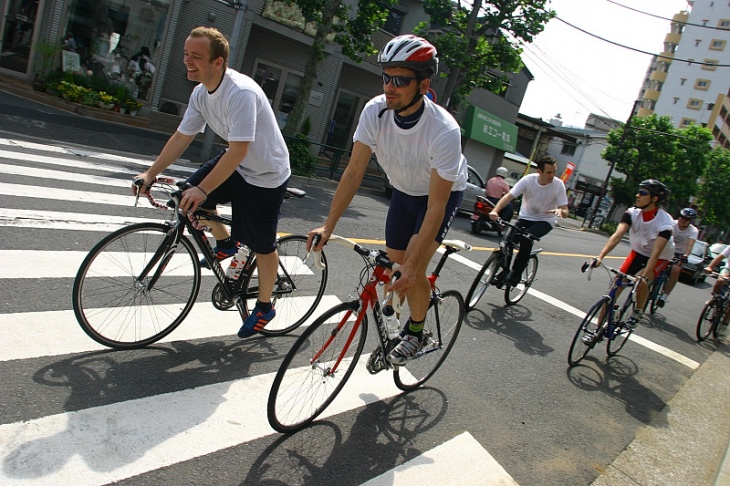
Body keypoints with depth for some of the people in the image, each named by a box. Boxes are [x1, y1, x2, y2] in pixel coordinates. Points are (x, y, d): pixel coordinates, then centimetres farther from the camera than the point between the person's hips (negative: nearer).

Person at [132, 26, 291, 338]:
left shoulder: (241, 93, -30)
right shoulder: (201, 93, -3)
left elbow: (239, 150, -34)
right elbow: (181, 137, 3)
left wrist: (202, 189, -35)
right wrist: (150, 173, -4)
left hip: (266, 175, -8)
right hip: (237, 162, 8)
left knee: (262, 246, 1)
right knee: (190, 196, 0)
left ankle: (264, 307, 22)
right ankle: (225, 243, 25)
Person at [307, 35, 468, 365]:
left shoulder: (444, 131, -38)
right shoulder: (375, 111, -26)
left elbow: (436, 208, -35)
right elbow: (354, 172, -20)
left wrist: (412, 267, -38)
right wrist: (328, 226, -27)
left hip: (444, 193, -4)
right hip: (404, 191, 5)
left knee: (412, 270, -16)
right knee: (394, 262, 8)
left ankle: (416, 330, 11)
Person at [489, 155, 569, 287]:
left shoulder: (558, 185, -16)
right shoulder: (528, 180, -16)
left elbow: (566, 212, -13)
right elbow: (509, 196, -23)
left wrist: (560, 211, -38)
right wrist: (495, 210, -40)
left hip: (545, 221, -2)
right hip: (525, 217, 2)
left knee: (526, 238, -30)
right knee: (509, 241, -19)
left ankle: (516, 273, -13)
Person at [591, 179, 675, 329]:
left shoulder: (665, 222, -27)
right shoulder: (632, 213, -18)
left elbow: (656, 252, -35)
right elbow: (617, 236, -29)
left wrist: (644, 276, -47)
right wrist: (600, 256, -43)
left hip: (659, 258, -3)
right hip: (637, 253, 4)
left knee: (640, 281, -31)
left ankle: (638, 311, -1)